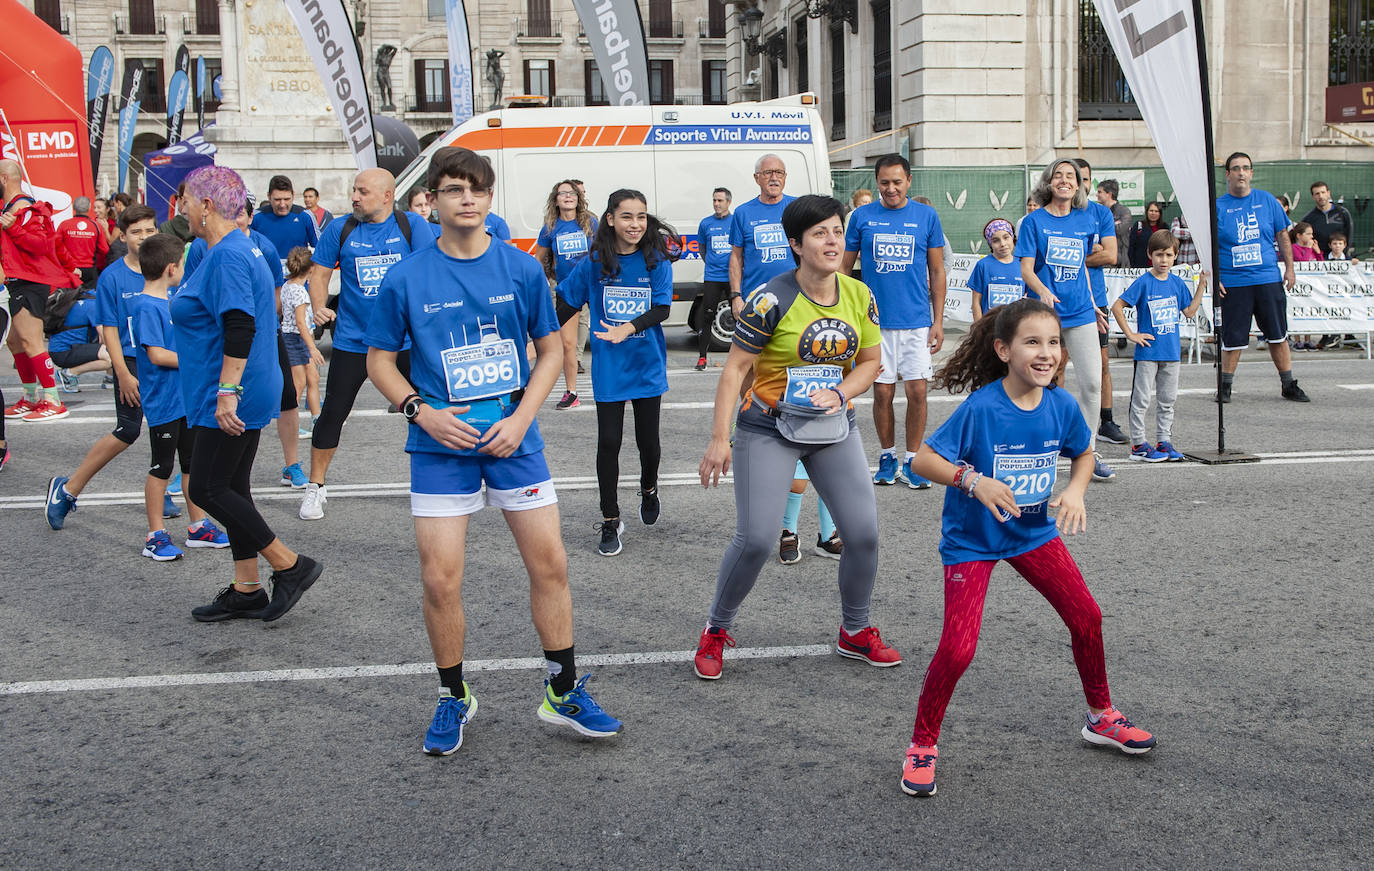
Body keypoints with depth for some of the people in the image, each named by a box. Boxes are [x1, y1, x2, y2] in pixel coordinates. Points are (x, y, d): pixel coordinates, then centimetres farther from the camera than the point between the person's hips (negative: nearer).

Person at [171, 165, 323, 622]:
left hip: (233, 399, -10)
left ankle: (290, 566, 1)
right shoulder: (236, 249, 15)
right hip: (243, 394, 10)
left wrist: (227, 391, -27)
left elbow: (240, 329, -26)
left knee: (206, 489, -5)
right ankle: (246, 591, 19)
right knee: (231, 488, 13)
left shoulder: (228, 256, -17)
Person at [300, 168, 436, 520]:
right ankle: (315, 488, 17)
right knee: (332, 413, 3)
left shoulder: (411, 225, -3)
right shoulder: (340, 229, 2)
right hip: (352, 341, 1)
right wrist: (319, 307, -11)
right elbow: (320, 272, 7)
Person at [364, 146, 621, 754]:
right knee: (440, 581, 0)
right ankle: (454, 699, 21)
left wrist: (521, 418, -6)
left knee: (550, 565, 2)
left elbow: (551, 350, 7)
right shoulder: (406, 278, -3)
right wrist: (422, 412, -11)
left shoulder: (522, 269, 0)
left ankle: (564, 693, 19)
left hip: (513, 440, 1)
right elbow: (379, 360, 5)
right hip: (441, 446, -1)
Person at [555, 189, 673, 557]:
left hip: (648, 364, 0)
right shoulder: (594, 263, -2)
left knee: (648, 439, 7)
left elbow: (662, 308, -11)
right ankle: (610, 522, 11)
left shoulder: (656, 261, -3)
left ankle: (649, 489, 41)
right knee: (608, 442, -1)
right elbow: (567, 305, 6)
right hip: (608, 367, 0)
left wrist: (628, 329, -26)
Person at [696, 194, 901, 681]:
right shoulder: (773, 299, -16)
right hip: (769, 429, -5)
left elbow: (871, 360, 11)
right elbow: (735, 368, -13)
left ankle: (855, 632, 24)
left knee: (864, 532, 0)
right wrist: (719, 439, -16)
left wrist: (840, 393, -9)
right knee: (755, 541, -10)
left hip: (834, 427, 5)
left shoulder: (859, 296, 0)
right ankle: (715, 632, 15)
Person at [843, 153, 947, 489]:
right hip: (875, 320, 0)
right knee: (882, 392, 4)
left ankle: (911, 461, 11)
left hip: (917, 320, 0)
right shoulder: (862, 217, 3)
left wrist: (938, 321, 2)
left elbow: (937, 271, 7)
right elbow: (845, 267, 9)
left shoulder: (927, 216, 3)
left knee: (917, 391, -3)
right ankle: (887, 457, 21)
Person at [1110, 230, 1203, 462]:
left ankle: (1164, 441, 19)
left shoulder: (1177, 283, 7)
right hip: (1147, 350, -5)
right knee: (1141, 399, -1)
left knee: (1167, 400, 11)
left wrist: (1201, 285, 4)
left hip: (1171, 351, 5)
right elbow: (1117, 306, -11)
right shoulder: (1143, 283, -9)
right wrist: (1131, 334, -12)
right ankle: (1138, 444, 5)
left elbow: (1190, 311, 10)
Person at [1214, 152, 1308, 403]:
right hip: (1232, 283, -2)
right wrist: (1213, 278, -7)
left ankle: (1288, 385, 16)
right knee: (1233, 338, 0)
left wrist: (1289, 268, 8)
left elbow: (1282, 236, 13)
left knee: (1278, 335, 7)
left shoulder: (1267, 201, 7)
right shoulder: (1217, 207, 1)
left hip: (1268, 279, 2)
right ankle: (1225, 386, 14)